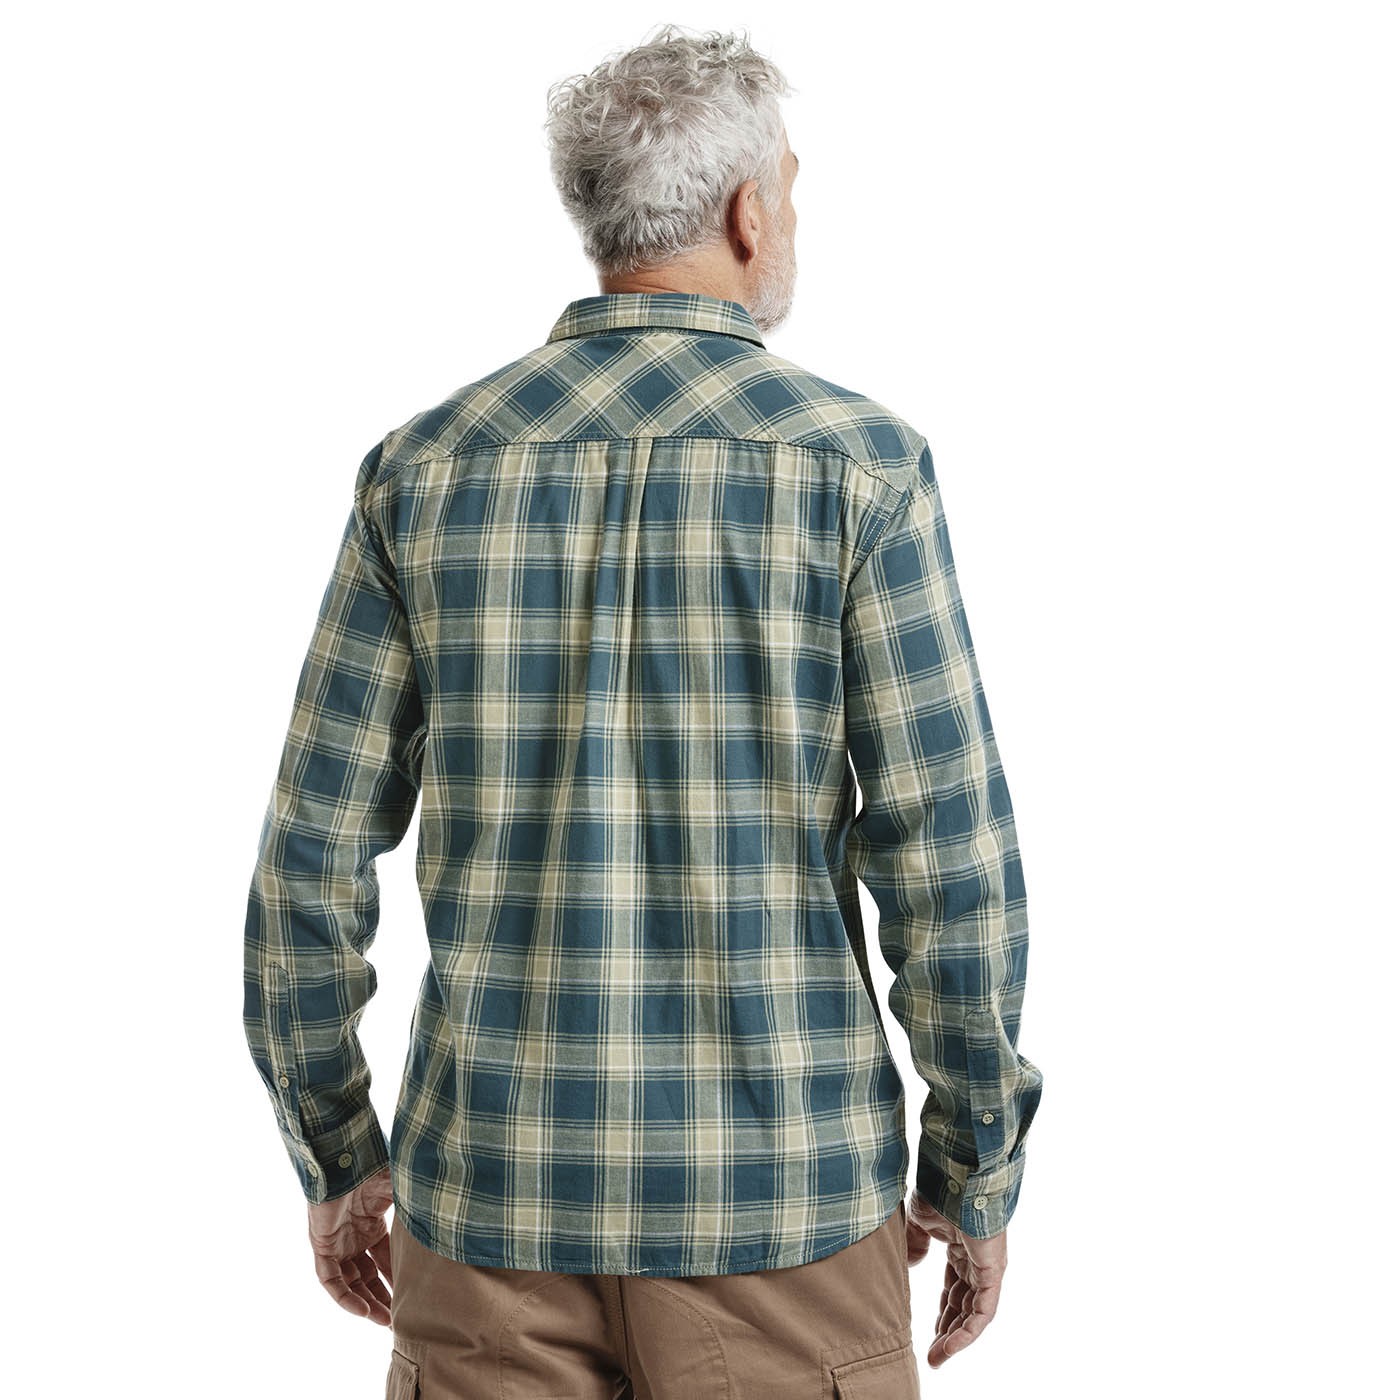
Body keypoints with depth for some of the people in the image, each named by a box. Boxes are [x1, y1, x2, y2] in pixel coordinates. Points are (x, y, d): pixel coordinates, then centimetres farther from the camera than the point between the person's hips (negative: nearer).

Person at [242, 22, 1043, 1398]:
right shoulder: (858, 461, -8)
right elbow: (949, 862, -11)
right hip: (779, 1197, -2)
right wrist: (978, 1176, 3)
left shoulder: (425, 467, 0)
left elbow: (312, 863, 0)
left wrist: (335, 1162, 13)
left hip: (502, 1189, 3)